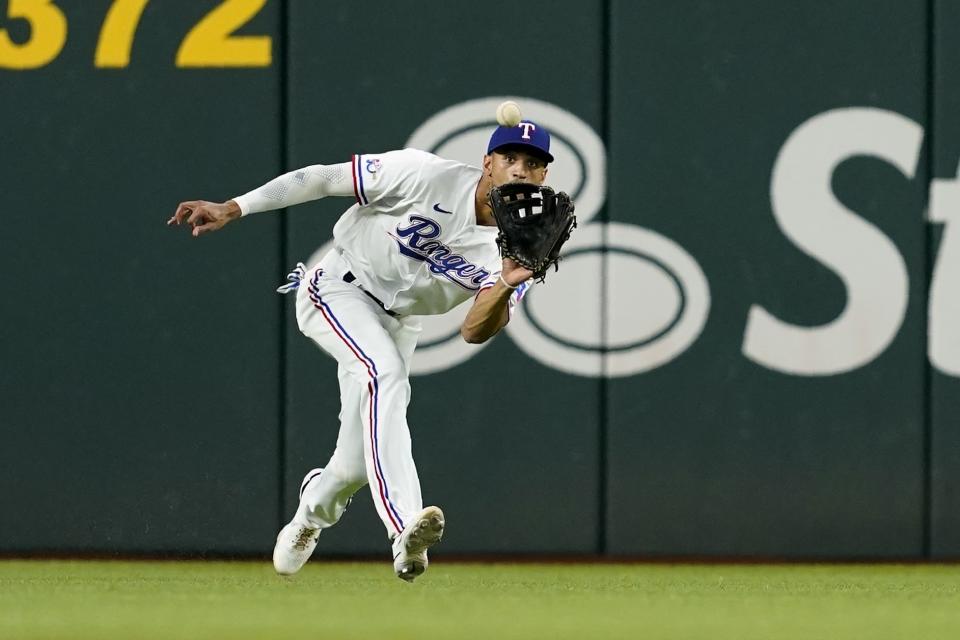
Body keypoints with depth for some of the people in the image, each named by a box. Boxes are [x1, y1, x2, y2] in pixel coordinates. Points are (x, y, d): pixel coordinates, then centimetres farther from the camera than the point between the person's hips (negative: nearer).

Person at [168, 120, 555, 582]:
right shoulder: (425, 176, -24)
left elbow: (474, 332, -21)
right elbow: (324, 178, -18)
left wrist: (506, 287, -42)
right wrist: (232, 210, -21)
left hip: (397, 321, 5)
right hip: (339, 288, -5)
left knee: (359, 465, 2)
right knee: (385, 371, -34)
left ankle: (315, 507, 42)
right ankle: (405, 530, -46)